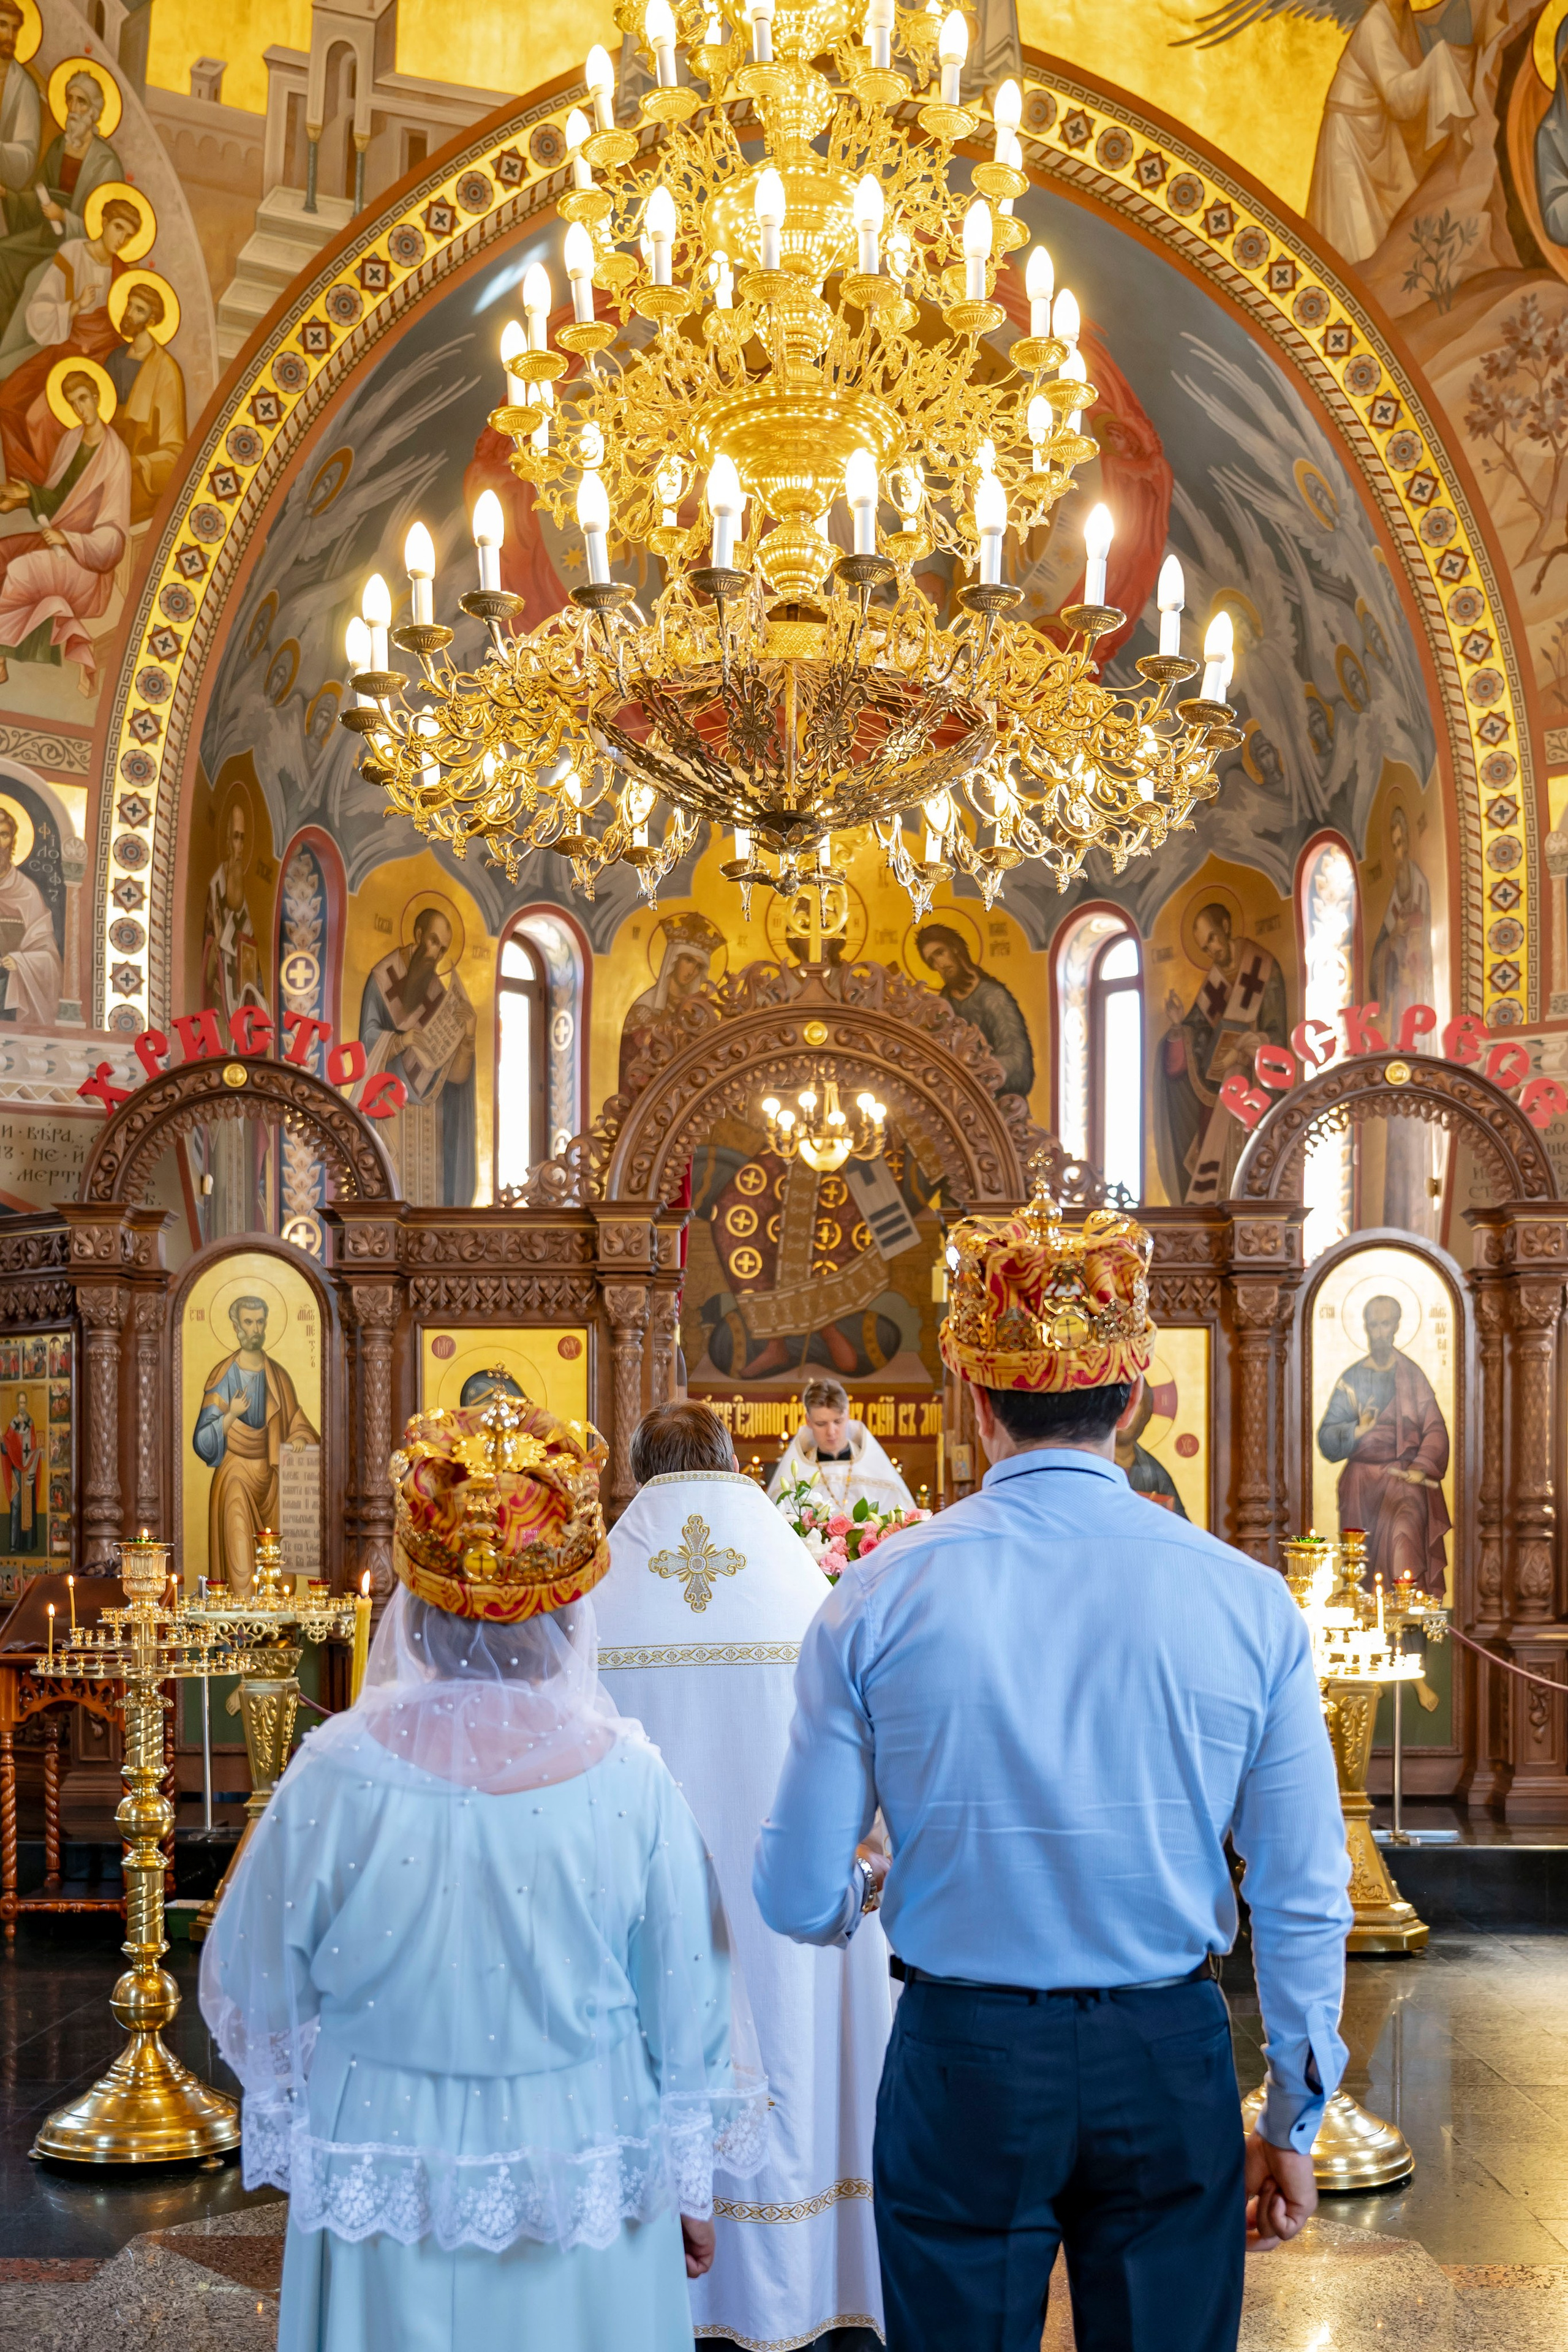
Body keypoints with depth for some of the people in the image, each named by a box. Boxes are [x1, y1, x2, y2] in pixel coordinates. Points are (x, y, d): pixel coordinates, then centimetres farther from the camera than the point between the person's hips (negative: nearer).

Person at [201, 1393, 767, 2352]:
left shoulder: (335, 1777, -17)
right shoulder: (627, 1783, -17)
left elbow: (256, 1999, -2)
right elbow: (688, 2011, -6)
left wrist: (309, 2140, 19)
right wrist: (691, 2190, 10)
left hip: (380, 2207, 0)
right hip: (580, 2198, 0)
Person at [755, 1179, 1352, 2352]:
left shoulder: (879, 1597, -9)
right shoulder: (1249, 1600, -8)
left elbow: (798, 1898, -6)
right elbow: (1305, 1901, -4)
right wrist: (1293, 2122, 9)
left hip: (961, 2060, 0)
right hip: (1170, 2064, 1)